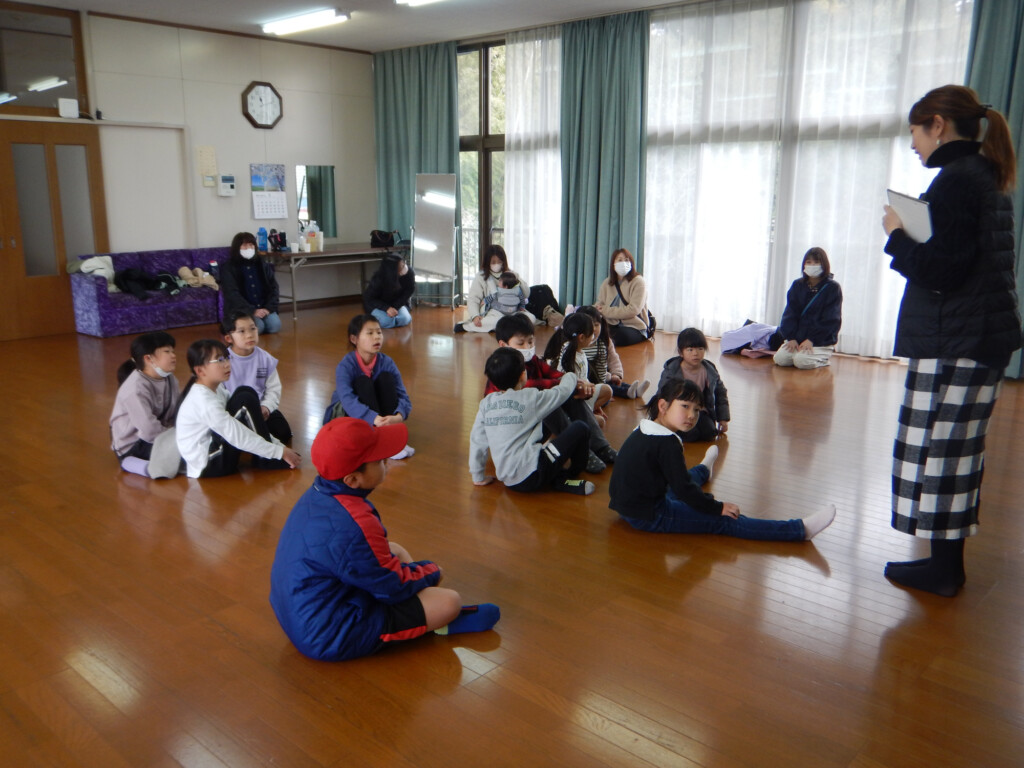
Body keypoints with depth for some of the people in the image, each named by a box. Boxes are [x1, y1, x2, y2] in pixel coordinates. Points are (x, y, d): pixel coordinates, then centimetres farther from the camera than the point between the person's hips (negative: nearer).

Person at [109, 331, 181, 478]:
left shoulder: (170, 380, 0)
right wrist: (174, 435, -18)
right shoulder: (136, 388, -25)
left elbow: (176, 415, 0)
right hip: (132, 445, -8)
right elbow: (150, 431, -30)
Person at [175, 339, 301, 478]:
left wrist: (277, 444, 3)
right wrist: (280, 452, -19)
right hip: (206, 465, -9)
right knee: (245, 401, -20)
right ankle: (266, 460, -7)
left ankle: (263, 456, 1)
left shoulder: (215, 388, 4)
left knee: (245, 392, 2)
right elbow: (240, 437, -25)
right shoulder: (205, 402, -26)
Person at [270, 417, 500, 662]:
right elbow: (395, 587, -19)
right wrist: (431, 571, 0)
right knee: (449, 602, -15)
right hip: (332, 637, -10)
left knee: (395, 551, 21)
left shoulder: (318, 494, -3)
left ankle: (427, 616, 11)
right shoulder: (354, 527, -32)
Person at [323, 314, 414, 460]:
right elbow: (347, 400, -38)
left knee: (386, 377, -19)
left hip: (379, 416, 3)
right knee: (362, 382, -27)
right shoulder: (346, 366, -22)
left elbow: (402, 395, -18)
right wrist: (375, 419, -54)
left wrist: (399, 415, -43)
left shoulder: (386, 362, -11)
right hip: (345, 414, -3)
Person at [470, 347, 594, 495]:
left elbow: (476, 439, 9)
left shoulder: (486, 403, 6)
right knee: (580, 428, 2)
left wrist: (479, 476, 18)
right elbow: (563, 391, 9)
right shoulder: (531, 398, -5)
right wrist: (570, 376, 32)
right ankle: (564, 480, 16)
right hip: (531, 476, -6)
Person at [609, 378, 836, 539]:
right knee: (723, 521, -12)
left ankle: (703, 470, 72)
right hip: (649, 517, -9)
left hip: (630, 503, 10)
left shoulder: (644, 431, 6)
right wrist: (717, 507, -10)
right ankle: (800, 530, -12)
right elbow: (683, 488, -21)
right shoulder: (667, 443, -23)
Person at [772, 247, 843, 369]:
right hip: (797, 337, 4)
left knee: (802, 361, -26)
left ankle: (822, 359, 4)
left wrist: (811, 340, -19)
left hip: (821, 341, -4)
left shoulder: (832, 288, -5)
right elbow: (789, 314, 1)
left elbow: (831, 320, -10)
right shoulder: (797, 285, 7)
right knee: (780, 359, -16)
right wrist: (791, 337, -12)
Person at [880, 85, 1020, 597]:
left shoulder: (956, 180, -13)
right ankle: (948, 562, 22)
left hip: (954, 341, -10)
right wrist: (911, 235, 12)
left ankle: (943, 570, 6)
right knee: (956, 449, 13)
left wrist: (897, 236, -6)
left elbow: (942, 269, -19)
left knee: (937, 450, -3)